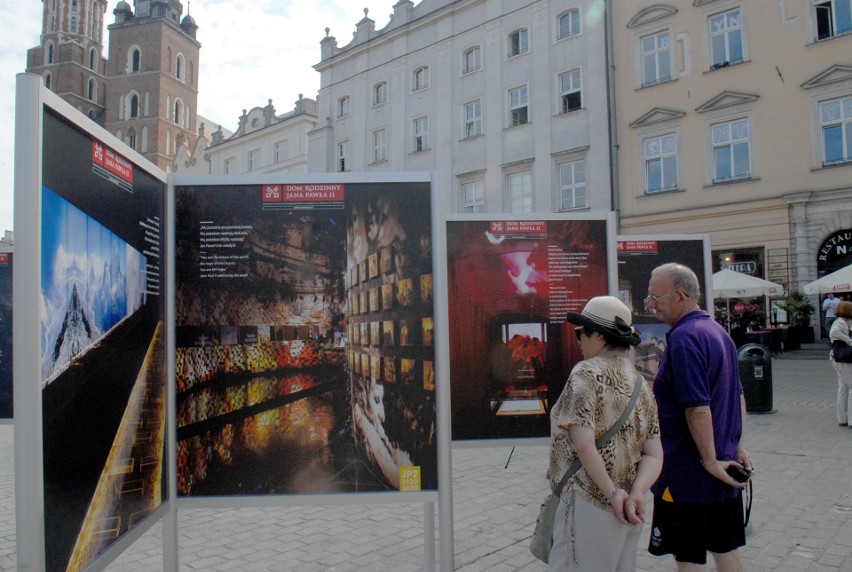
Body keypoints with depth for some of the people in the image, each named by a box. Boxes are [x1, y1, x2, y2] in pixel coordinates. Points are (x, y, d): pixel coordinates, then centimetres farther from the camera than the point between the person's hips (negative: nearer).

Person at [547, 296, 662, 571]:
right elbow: (654, 455, 5)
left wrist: (613, 493, -12)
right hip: (626, 511, 8)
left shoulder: (588, 373, -12)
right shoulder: (641, 383, 10)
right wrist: (636, 493, -7)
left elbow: (583, 445, -20)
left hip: (590, 504, -8)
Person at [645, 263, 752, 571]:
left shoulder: (683, 337, -20)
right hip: (725, 468, 9)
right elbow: (737, 395, 16)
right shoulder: (718, 331, 10)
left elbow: (697, 408, -25)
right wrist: (737, 444, 17)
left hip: (688, 473, -9)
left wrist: (710, 461, -18)